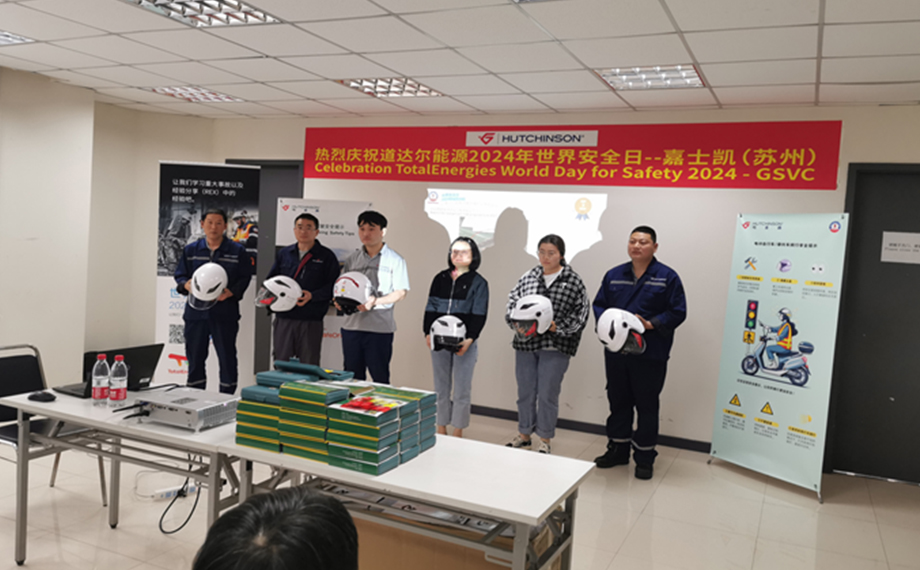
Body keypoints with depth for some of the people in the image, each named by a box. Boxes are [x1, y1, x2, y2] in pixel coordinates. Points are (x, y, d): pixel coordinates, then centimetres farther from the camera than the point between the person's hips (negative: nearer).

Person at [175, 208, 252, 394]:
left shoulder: (237, 251, 2)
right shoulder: (191, 250, 10)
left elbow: (244, 278, 0)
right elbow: (179, 274, 12)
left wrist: (231, 292, -18)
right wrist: (185, 284, -10)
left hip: (225, 314, -2)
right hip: (195, 312, 3)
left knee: (227, 358, 4)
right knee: (195, 357, 10)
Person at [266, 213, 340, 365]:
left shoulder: (326, 256, 2)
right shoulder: (284, 253, 15)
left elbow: (332, 286, -6)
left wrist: (312, 296, -20)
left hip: (311, 321, -4)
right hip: (283, 318, 4)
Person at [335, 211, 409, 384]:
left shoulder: (394, 260, 0)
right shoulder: (352, 259, 13)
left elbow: (401, 292, -5)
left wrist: (375, 301, -19)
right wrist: (339, 301, -5)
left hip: (380, 327, -4)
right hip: (352, 324, 5)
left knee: (380, 377, 1)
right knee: (352, 376, 11)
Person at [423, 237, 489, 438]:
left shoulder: (478, 283, 1)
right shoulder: (440, 279, 11)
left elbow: (479, 315, -6)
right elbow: (431, 308, 9)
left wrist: (469, 339, -17)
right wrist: (428, 333, -4)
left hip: (464, 343, -3)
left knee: (461, 389, 2)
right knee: (441, 388, 10)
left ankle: (458, 434, 12)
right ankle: (441, 431, 20)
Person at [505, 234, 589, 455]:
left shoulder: (573, 281, -3)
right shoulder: (527, 278, 7)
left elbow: (580, 313, -5)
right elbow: (512, 302, 7)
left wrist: (558, 326, -17)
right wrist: (516, 321, -11)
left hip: (555, 347, -4)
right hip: (525, 344, 4)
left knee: (547, 394, 2)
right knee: (525, 392, 15)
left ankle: (545, 440, 20)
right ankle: (524, 434, 32)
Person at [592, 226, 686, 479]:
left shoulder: (667, 277, -3)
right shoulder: (613, 275, 9)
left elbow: (678, 312, -6)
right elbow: (598, 304, 13)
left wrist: (651, 324, -19)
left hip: (650, 355, -4)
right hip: (616, 352, 4)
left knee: (647, 406, 5)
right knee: (618, 401, 15)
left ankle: (645, 458, 18)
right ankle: (618, 450, 31)